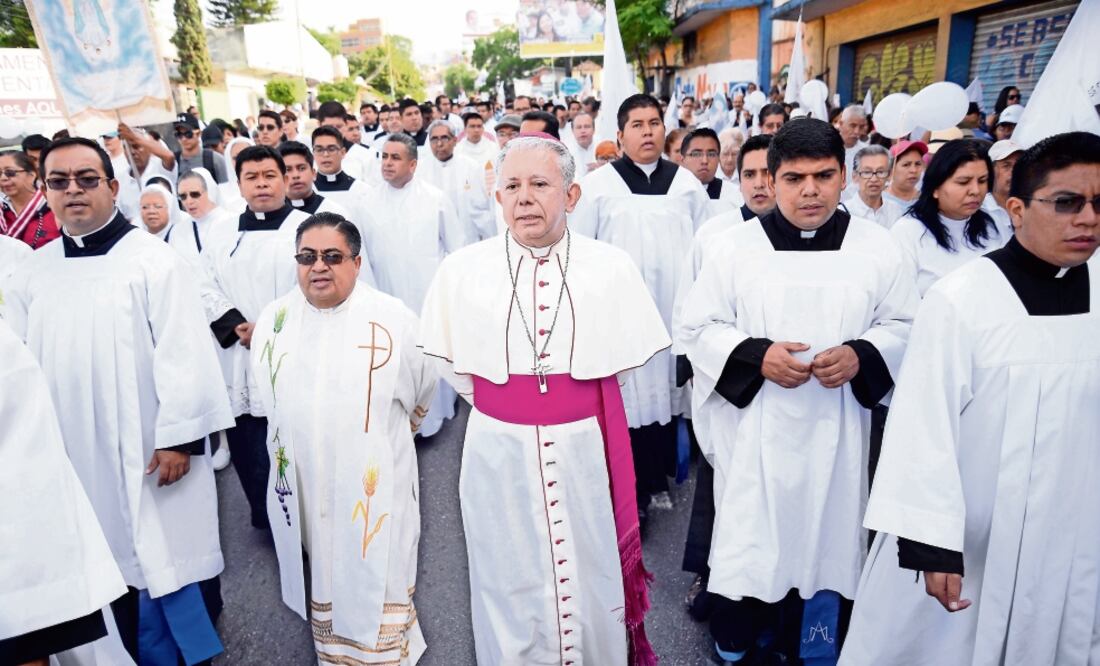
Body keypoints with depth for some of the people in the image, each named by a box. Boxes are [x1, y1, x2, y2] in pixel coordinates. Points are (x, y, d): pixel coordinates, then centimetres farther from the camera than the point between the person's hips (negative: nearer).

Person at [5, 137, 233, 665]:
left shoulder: (154, 261, -8)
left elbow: (182, 355, -12)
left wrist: (179, 436, -15)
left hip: (150, 452, -4)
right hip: (74, 458, 5)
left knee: (165, 562, 6)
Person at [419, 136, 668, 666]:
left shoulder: (612, 267, -5)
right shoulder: (462, 269, -4)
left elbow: (626, 358, 6)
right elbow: (448, 361, 8)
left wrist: (578, 397, 6)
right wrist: (498, 402, 6)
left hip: (583, 447, 0)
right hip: (498, 451, 1)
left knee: (589, 579, 17)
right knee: (509, 580, 18)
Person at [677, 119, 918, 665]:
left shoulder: (876, 246, 1)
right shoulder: (737, 245, -4)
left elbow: (903, 325, 6)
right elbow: (697, 327, -2)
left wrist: (860, 355, -15)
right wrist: (756, 355, -18)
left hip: (836, 429, 2)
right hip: (753, 429, -1)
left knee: (826, 535, 14)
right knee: (749, 541, 7)